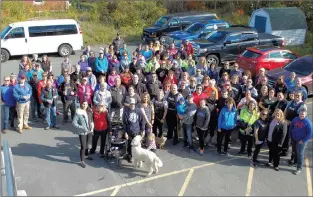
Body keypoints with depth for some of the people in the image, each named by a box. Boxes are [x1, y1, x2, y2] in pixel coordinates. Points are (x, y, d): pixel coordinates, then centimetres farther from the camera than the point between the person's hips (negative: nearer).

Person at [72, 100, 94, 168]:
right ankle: (82, 161, 10)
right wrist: (82, 127, -23)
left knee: (87, 144, 24)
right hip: (82, 132, -6)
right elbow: (74, 123, -18)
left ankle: (86, 155, 46)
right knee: (83, 146, -3)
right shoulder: (78, 113, -17)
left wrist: (92, 127, -1)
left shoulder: (89, 111, 0)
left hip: (89, 131, 6)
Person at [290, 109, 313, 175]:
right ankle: (295, 161, 42)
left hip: (301, 141, -6)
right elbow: (291, 127, 12)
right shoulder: (295, 119, -1)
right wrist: (291, 136, 9)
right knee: (295, 152, 20)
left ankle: (299, 168, 3)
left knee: (300, 153, -4)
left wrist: (303, 140, -18)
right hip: (294, 139, 6)